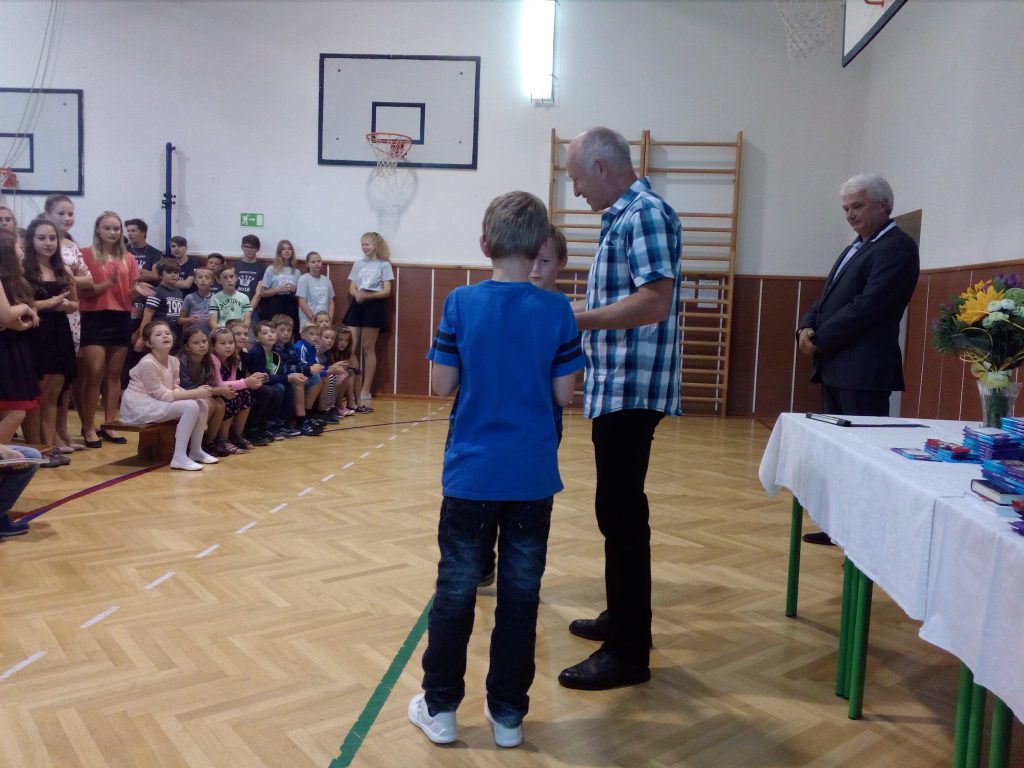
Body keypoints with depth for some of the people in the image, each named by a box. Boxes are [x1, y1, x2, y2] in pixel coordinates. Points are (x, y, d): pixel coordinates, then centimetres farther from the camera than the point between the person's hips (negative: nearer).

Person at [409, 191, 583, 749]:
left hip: (472, 473, 0)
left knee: (456, 589, 12)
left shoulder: (461, 303, -7)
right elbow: (563, 394, -3)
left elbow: (442, 384, -4)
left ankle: (439, 708, 23)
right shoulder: (556, 310, -5)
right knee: (520, 594, 11)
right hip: (533, 477, 1)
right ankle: (508, 714, 23)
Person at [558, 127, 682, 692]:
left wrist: (576, 318, -21)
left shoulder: (645, 214, -13)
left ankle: (629, 651, 5)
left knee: (621, 511, -6)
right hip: (616, 386, 10)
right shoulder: (623, 217, 16)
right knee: (619, 506, 17)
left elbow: (655, 303, -24)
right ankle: (622, 616, 32)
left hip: (633, 388, -10)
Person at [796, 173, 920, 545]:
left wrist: (820, 339, -13)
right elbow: (827, 297, 19)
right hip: (835, 366, 9)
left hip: (864, 370, -9)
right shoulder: (856, 247, 21)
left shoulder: (898, 247, -9)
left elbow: (868, 306, -19)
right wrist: (807, 327, -1)